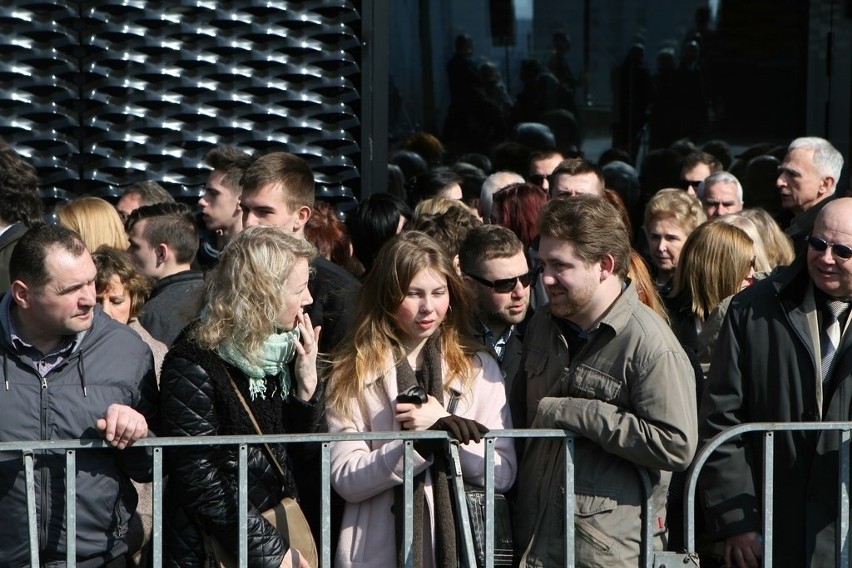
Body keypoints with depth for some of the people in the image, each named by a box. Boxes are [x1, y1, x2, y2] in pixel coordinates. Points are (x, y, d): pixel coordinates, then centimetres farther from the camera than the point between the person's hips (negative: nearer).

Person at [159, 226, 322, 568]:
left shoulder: (282, 349, 2)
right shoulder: (193, 368, -18)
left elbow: (296, 459, 6)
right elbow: (201, 485, -19)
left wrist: (307, 383, -8)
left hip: (279, 531, 7)